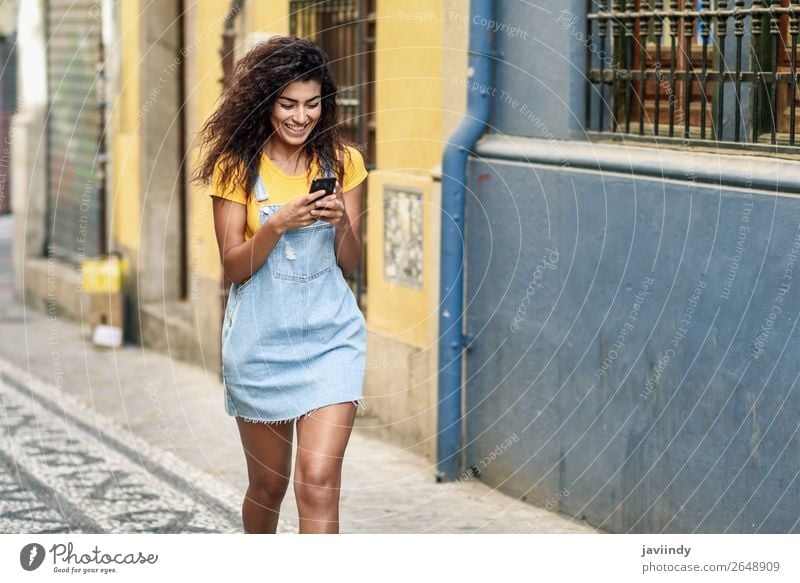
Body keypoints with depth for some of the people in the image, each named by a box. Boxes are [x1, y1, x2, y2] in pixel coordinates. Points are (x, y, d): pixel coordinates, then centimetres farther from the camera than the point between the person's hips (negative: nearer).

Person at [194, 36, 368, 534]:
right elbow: (234, 266, -5)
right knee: (268, 483, 14)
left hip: (331, 336, 0)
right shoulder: (236, 166, -3)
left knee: (319, 481, -14)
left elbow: (351, 264, 5)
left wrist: (342, 221, -15)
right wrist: (277, 225, -22)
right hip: (261, 339, 0)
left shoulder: (342, 162, 2)